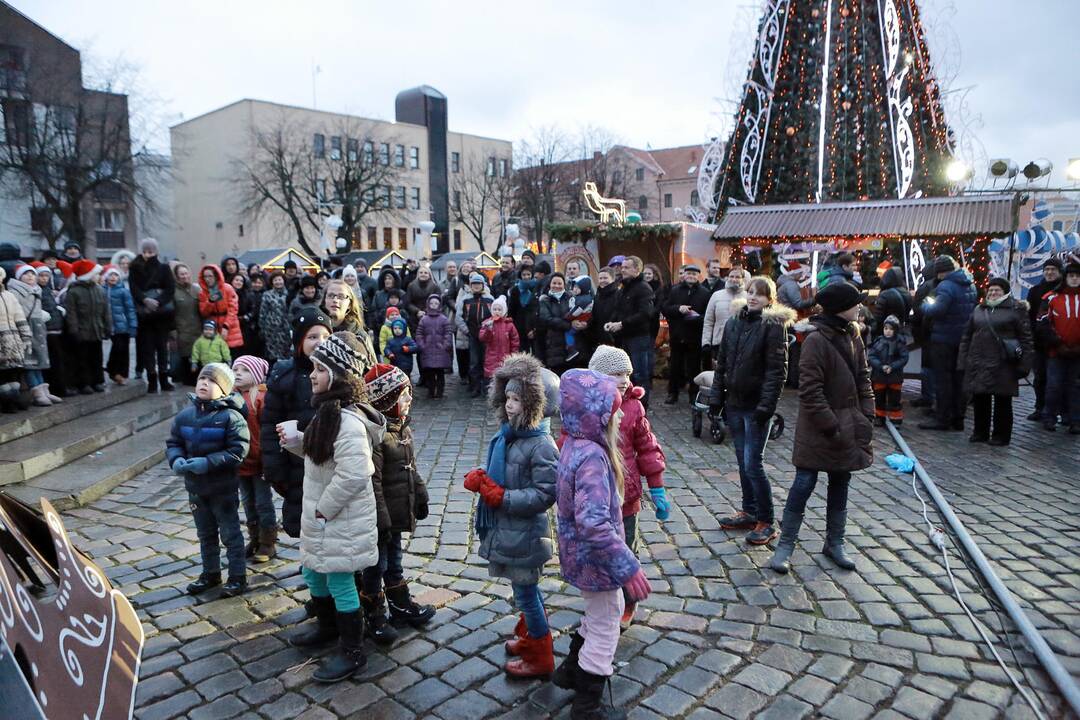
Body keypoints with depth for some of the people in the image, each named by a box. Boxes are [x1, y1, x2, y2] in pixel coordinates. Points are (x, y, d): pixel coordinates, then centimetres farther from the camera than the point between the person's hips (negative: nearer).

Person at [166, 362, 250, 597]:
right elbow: (173, 443, 7)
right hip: (195, 487, 6)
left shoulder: (231, 416, -17)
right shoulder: (185, 415, 1)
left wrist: (208, 462, -27)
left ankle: (237, 576, 19)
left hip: (223, 488, -6)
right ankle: (211, 573, 37)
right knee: (205, 534, 21)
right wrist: (176, 460, -13)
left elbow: (237, 450, -21)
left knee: (230, 533, 6)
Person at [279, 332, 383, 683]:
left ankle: (352, 652, 23)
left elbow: (353, 475, -32)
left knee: (340, 583, 4)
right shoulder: (329, 411, 6)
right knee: (313, 574, 24)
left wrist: (323, 509, -20)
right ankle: (327, 627, 48)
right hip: (322, 516, 10)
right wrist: (294, 440, 1)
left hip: (341, 521, -10)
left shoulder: (348, 421, -28)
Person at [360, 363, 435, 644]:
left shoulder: (402, 428, 4)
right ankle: (374, 618, 24)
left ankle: (401, 606, 40)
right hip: (381, 518, -9)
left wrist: (420, 497, 19)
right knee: (375, 567, 8)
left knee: (394, 561, 24)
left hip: (398, 513, 9)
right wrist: (381, 520, -24)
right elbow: (372, 482, -26)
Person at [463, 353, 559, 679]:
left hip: (524, 533, -8)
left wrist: (502, 497, -24)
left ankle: (540, 658, 27)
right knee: (525, 588, 25)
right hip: (504, 527, 8)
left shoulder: (541, 446, -24)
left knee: (525, 592, 8)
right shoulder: (507, 433, 2)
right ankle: (529, 637, 46)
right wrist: (479, 477, -5)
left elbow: (545, 494, -24)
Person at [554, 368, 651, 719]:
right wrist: (627, 567, -32)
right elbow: (593, 523, -37)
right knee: (605, 628, 11)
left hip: (579, 555, 9)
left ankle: (571, 670, 45)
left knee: (606, 612, 29)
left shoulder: (575, 444, 0)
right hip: (595, 560, -9)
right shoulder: (592, 457, -30)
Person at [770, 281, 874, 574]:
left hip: (848, 426, 8)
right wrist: (829, 425, -19)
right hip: (818, 430, -7)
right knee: (804, 483, -1)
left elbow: (863, 378, 12)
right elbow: (810, 390, -19)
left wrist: (867, 416, 4)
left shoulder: (853, 336, 6)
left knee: (840, 484, 16)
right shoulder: (817, 339, -17)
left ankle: (834, 542, 30)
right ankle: (785, 544, 11)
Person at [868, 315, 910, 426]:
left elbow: (904, 358, -8)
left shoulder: (900, 342, -7)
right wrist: (881, 366, -20)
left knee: (894, 400, 6)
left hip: (895, 377, -2)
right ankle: (879, 417, 28)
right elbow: (870, 356, -7)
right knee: (879, 398, 14)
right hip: (878, 376, 2)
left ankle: (895, 419, 18)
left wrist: (892, 367, -20)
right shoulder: (878, 341, -4)